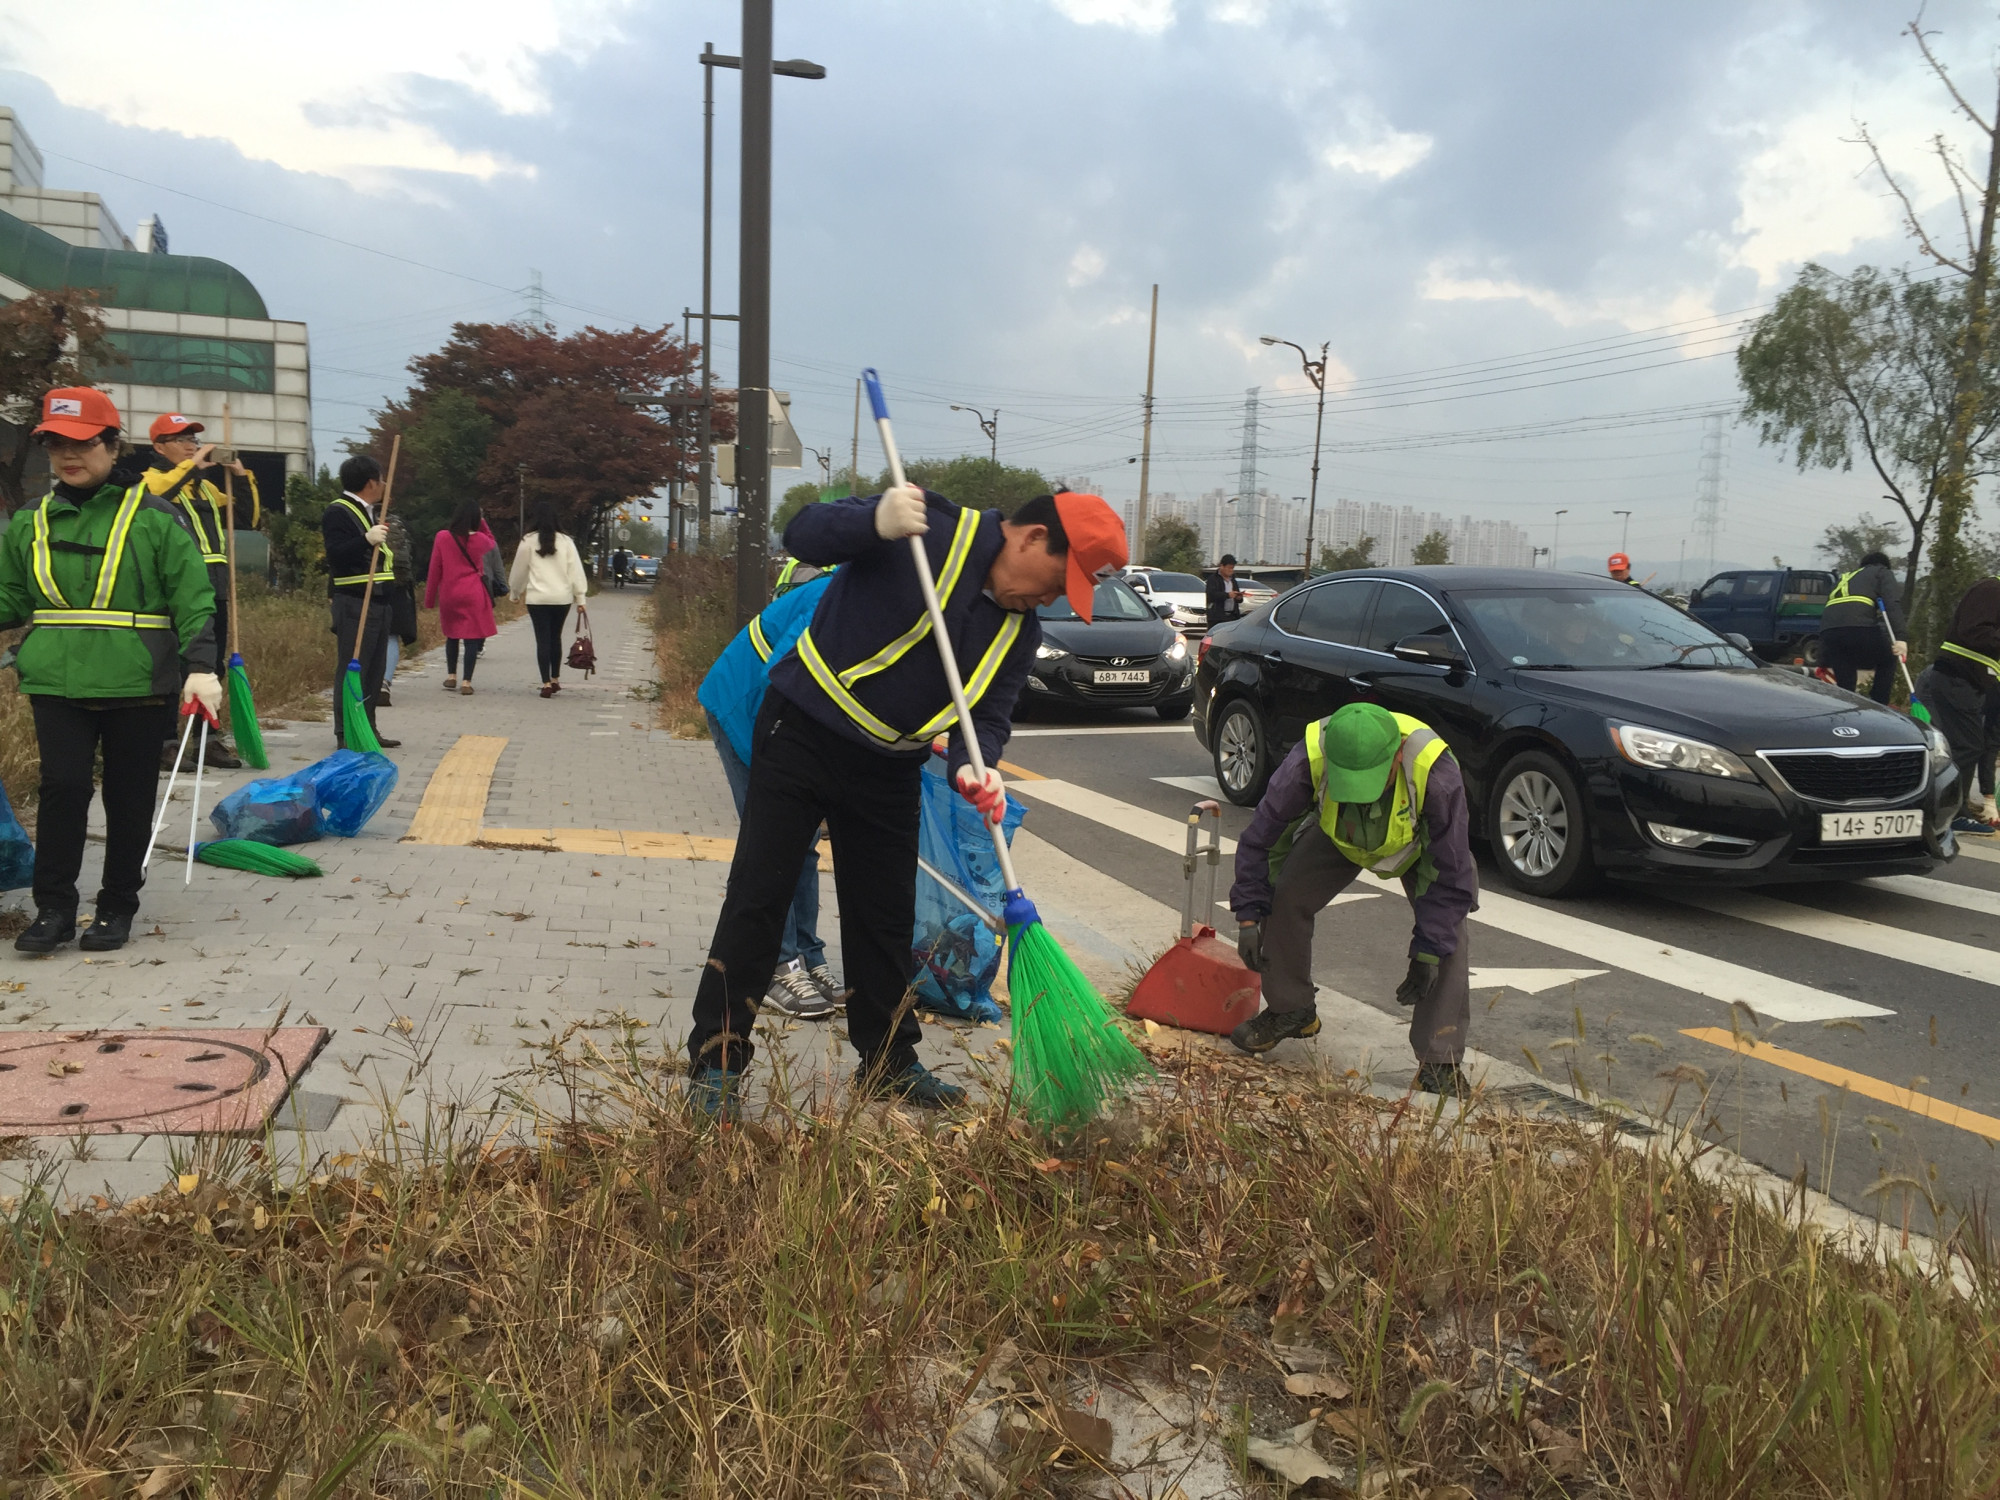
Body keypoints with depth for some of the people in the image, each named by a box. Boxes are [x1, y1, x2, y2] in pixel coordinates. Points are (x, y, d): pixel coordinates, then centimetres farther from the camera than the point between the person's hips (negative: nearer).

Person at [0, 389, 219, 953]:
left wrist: (200, 666, -13)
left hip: (137, 684, -2)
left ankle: (117, 907, 20)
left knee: (129, 797, 6)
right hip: (57, 681, 2)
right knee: (63, 787, -5)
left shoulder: (153, 518, -1)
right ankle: (53, 908, 8)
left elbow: (193, 599, -3)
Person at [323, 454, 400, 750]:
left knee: (374, 669, 11)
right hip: (354, 602, -10)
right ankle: (346, 733, -6)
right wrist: (367, 539, -33)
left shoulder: (368, 512, 21)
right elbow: (335, 553, -22)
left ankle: (368, 729, 18)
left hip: (379, 601, 10)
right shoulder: (337, 511, -9)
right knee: (352, 668, -8)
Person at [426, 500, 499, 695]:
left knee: (452, 635, 20)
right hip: (473, 595, -2)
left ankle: (451, 676, 23)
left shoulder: (442, 537, -3)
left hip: (449, 595, 2)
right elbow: (492, 543, 22)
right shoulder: (479, 540, -4)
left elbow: (434, 570, 1)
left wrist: (429, 598, 8)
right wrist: (482, 522, 15)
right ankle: (466, 682, -5)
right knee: (472, 638, 0)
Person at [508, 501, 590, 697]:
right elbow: (576, 570, -1)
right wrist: (580, 598, 2)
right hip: (562, 598, 2)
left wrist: (516, 591, 23)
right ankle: (555, 679, 25)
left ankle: (546, 684, -6)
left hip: (538, 598, -2)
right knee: (556, 637, 17)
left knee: (542, 640, 1)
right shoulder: (565, 540, 2)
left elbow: (519, 570, 7)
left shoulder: (528, 541, -2)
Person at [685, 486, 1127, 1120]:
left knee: (886, 917, 13)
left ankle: (888, 1062, 29)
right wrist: (877, 522, -38)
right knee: (757, 900, -4)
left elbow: (986, 715, 1)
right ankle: (715, 1064, 7)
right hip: (801, 734, -6)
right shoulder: (932, 528, -16)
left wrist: (975, 765, -22)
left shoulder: (1020, 630, 3)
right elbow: (805, 535, -18)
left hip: (889, 772, 6)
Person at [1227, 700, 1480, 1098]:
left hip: (1421, 840, -2)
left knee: (1448, 933, -19)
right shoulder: (1308, 761, -39)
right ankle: (1289, 1010, 13)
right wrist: (1249, 915, -22)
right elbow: (1260, 836, -22)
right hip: (1339, 835, 2)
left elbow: (1452, 874, -30)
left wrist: (1427, 951, -30)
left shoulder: (1438, 775, -43)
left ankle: (1439, 1062, -9)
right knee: (1285, 897, -12)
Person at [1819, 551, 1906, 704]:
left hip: (1827, 629, 4)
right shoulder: (1882, 572, 23)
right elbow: (1892, 603, 3)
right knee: (1887, 659, 22)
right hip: (1859, 627, -4)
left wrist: (1825, 662, 38)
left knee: (1845, 686, 13)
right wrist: (1899, 637, -8)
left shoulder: (1843, 577, 38)